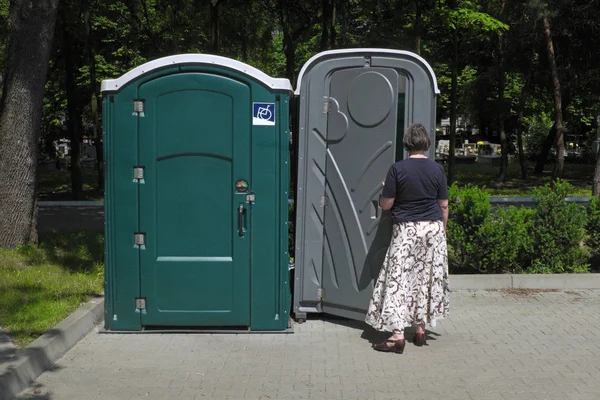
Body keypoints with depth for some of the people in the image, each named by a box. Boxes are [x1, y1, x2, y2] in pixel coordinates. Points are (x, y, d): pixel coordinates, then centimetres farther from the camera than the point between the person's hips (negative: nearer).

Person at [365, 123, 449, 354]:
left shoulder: (398, 169, -9)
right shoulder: (437, 169, 0)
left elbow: (385, 204, -6)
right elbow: (444, 206, 5)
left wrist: (386, 190, 15)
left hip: (406, 230, -3)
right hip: (433, 229, 4)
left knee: (399, 280, -2)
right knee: (427, 279, 13)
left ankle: (398, 334, -8)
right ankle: (421, 328, 20)